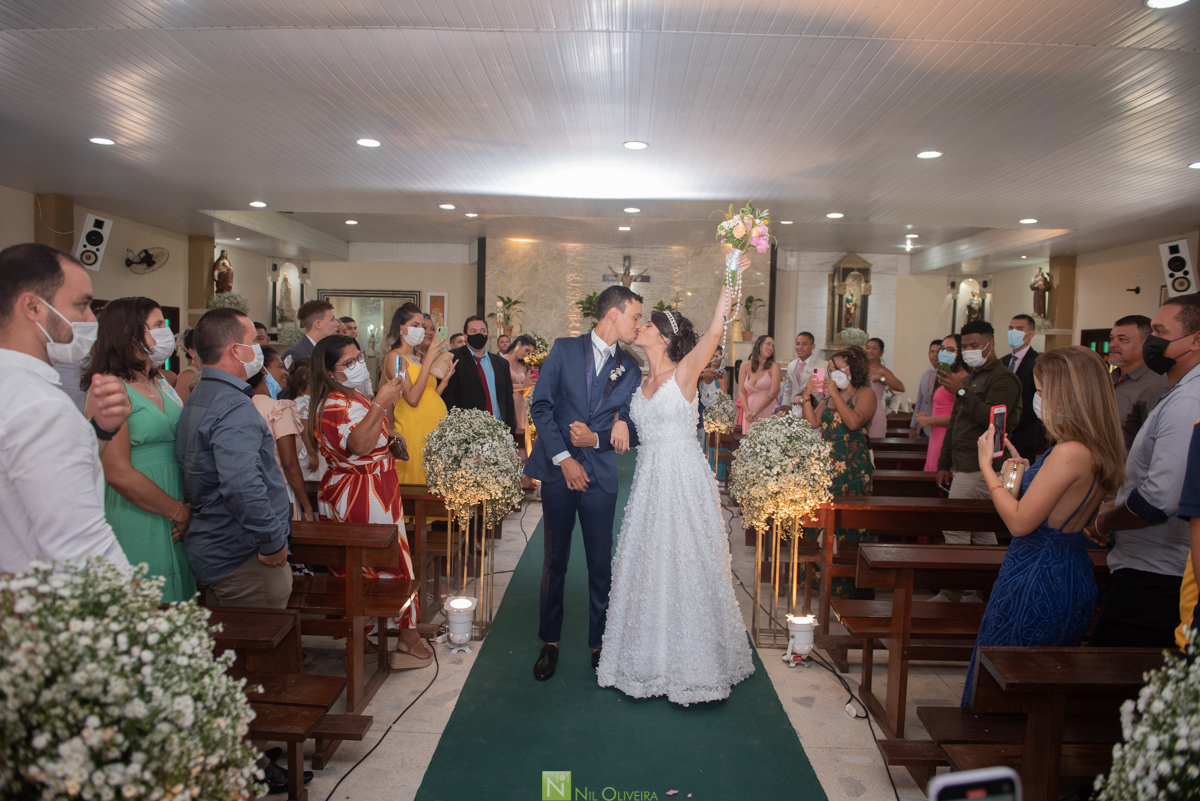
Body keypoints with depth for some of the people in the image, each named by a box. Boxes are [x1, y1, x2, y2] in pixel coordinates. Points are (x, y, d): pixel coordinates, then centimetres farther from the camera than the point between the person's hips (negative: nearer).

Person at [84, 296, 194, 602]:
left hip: (177, 525, 7)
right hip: (136, 518, -7)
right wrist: (180, 512, -10)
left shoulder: (161, 384, 13)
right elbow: (117, 472, -18)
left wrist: (190, 509, -1)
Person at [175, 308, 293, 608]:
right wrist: (274, 542, -23)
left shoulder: (199, 398, 13)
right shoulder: (235, 407, -20)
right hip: (244, 560, -10)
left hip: (212, 550, 10)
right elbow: (241, 486, -33)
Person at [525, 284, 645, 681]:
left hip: (600, 476, 2)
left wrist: (597, 438, -13)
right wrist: (563, 458, -11)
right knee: (554, 560, 9)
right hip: (557, 470, -1)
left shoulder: (631, 369, 7)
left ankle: (599, 644, 22)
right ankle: (550, 642, 24)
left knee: (601, 564, 5)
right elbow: (541, 405, -5)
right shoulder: (564, 349, 0)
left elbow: (632, 429, 5)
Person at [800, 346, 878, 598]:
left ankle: (847, 585, 6)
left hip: (852, 470, -7)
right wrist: (809, 395, 2)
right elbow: (812, 423, 11)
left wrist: (835, 394, -15)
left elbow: (854, 421, -21)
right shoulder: (829, 396, 16)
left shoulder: (865, 394, -4)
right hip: (827, 467, 7)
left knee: (847, 524, -3)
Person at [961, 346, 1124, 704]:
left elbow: (1020, 523, -21)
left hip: (1039, 578, -9)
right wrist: (1025, 468, 14)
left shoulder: (1069, 453, -25)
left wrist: (987, 467, -12)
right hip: (1074, 573, 10)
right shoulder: (1099, 450, 4)